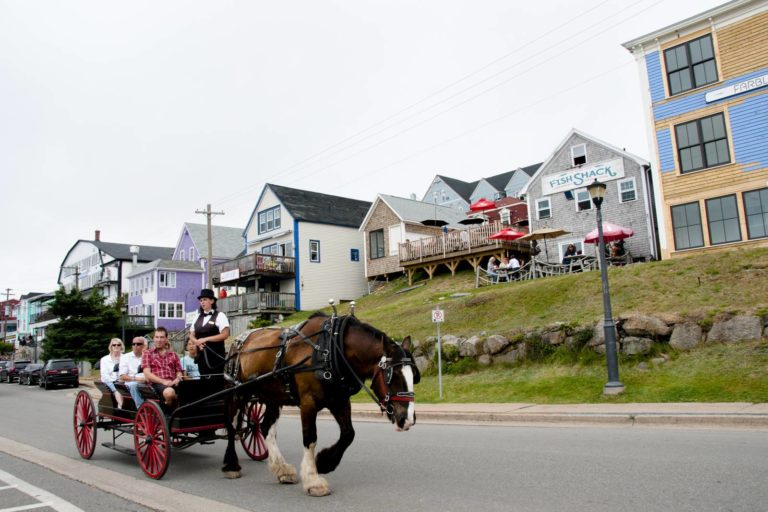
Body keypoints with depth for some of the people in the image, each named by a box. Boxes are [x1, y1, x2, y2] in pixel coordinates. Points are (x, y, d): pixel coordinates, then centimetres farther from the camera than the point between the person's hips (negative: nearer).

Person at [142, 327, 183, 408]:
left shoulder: (173, 355, 25)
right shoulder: (148, 354, 15)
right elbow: (147, 374, 2)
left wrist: (177, 380, -5)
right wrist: (163, 381, -12)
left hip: (172, 383, 3)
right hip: (156, 383, -3)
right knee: (169, 392, -39)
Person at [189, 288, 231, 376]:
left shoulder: (220, 316, -4)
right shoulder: (197, 317, 13)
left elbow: (225, 335, -12)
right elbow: (191, 335, 13)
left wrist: (205, 339, -16)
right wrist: (198, 342, -9)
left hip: (216, 355, -5)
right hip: (201, 355, 5)